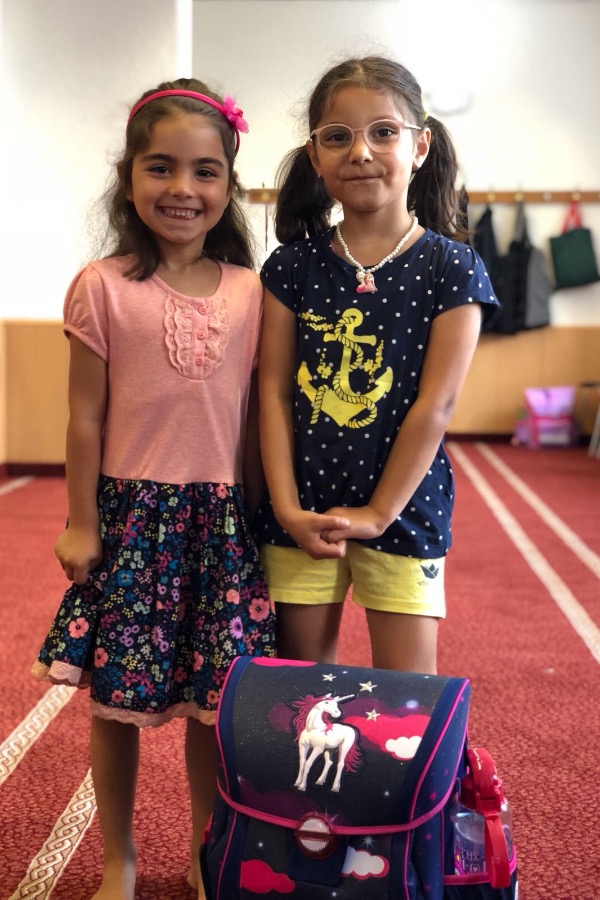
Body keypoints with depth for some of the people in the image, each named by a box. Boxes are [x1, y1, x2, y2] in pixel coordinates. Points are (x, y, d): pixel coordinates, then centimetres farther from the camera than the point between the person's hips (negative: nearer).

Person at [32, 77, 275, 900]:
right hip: (130, 516, -1)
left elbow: (256, 413, 6)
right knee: (117, 702, 9)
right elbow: (85, 416, -3)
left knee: (214, 703, 9)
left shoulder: (251, 292, 2)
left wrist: (262, 516, 6)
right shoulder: (103, 287, -5)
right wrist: (81, 522, -1)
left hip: (223, 522, 2)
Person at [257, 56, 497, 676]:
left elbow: (435, 405, -10)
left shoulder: (450, 269, -6)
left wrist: (378, 513, -11)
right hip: (301, 513, 2)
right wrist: (286, 508, -9)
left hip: (401, 510, -2)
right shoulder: (292, 267, 1)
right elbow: (274, 393, -1)